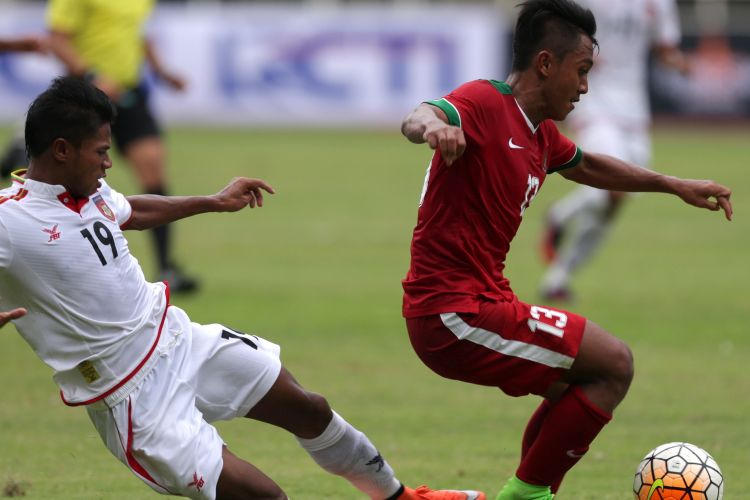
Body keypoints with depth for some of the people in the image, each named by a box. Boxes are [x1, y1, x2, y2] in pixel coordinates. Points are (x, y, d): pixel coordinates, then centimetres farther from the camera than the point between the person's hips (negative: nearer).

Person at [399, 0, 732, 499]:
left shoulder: (541, 134, 14)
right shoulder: (485, 103, -15)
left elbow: (588, 166, 35)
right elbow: (418, 118, -36)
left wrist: (676, 186, 35)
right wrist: (432, 125, -60)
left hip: (482, 301, 11)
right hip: (455, 313, -11)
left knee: (574, 386, 27)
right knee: (614, 364, -10)